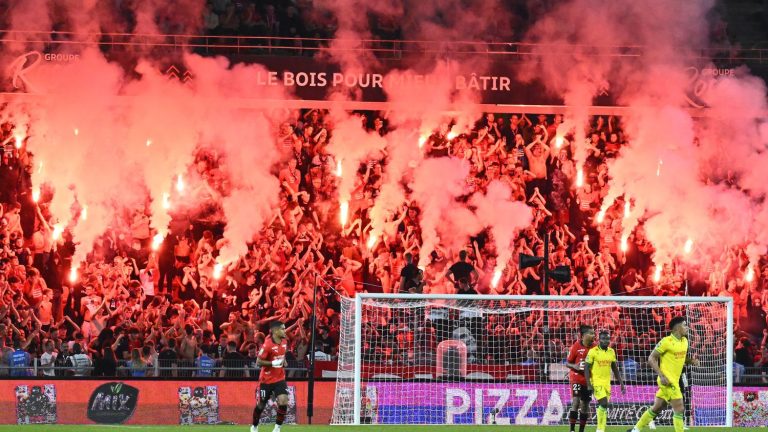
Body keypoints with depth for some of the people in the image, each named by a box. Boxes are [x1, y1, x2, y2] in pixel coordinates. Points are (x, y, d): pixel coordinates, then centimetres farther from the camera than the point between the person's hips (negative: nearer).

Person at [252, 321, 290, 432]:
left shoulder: (284, 342, 2)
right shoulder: (267, 345, -20)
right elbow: (259, 362, -18)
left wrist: (283, 361, 3)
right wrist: (273, 363, -25)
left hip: (280, 378, 4)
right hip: (266, 379, -4)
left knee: (283, 402, -15)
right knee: (261, 404, 9)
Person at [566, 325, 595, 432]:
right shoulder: (576, 347, -10)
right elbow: (567, 363, -3)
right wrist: (574, 366, -24)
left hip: (588, 380, 5)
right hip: (577, 378, -5)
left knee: (585, 405, 9)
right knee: (576, 402, -16)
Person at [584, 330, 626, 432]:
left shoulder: (611, 352, 8)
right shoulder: (593, 352, -9)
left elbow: (615, 369, 16)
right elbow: (587, 369, -8)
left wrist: (621, 384, 12)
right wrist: (589, 385, -15)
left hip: (607, 383, 6)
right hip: (597, 382, -6)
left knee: (603, 407, 5)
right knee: (604, 404, -18)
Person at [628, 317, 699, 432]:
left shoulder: (684, 341, 10)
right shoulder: (666, 341, -14)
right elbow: (651, 358, -12)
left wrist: (691, 361, 3)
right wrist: (662, 375, -20)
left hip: (675, 381, 8)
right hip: (667, 381, -8)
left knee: (656, 408, 15)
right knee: (679, 409, -11)